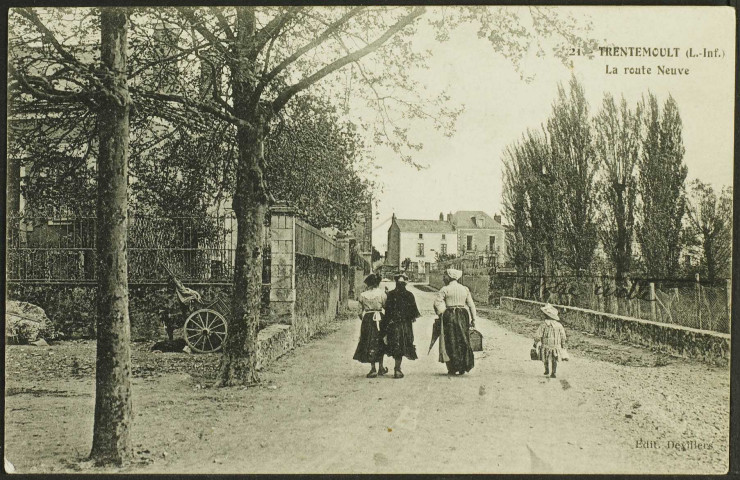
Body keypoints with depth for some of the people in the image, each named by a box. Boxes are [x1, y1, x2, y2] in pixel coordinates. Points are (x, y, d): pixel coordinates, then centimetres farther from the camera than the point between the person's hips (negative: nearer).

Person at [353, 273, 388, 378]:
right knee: (380, 343, 14)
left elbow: (362, 306, 4)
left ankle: (373, 369, 3)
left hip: (367, 319, 1)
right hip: (379, 318, -1)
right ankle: (381, 367, 20)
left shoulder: (363, 295, -3)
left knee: (369, 343, 6)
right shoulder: (381, 293, -8)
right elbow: (386, 306, -2)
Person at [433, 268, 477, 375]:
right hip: (463, 316, 4)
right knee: (463, 342, 12)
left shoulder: (445, 289, -6)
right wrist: (473, 319, 10)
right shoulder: (465, 289, 8)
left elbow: (437, 302, -13)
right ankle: (463, 368, 12)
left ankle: (452, 369, 3)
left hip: (449, 315, -4)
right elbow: (471, 304, 6)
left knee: (450, 343, 4)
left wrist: (441, 314, 0)